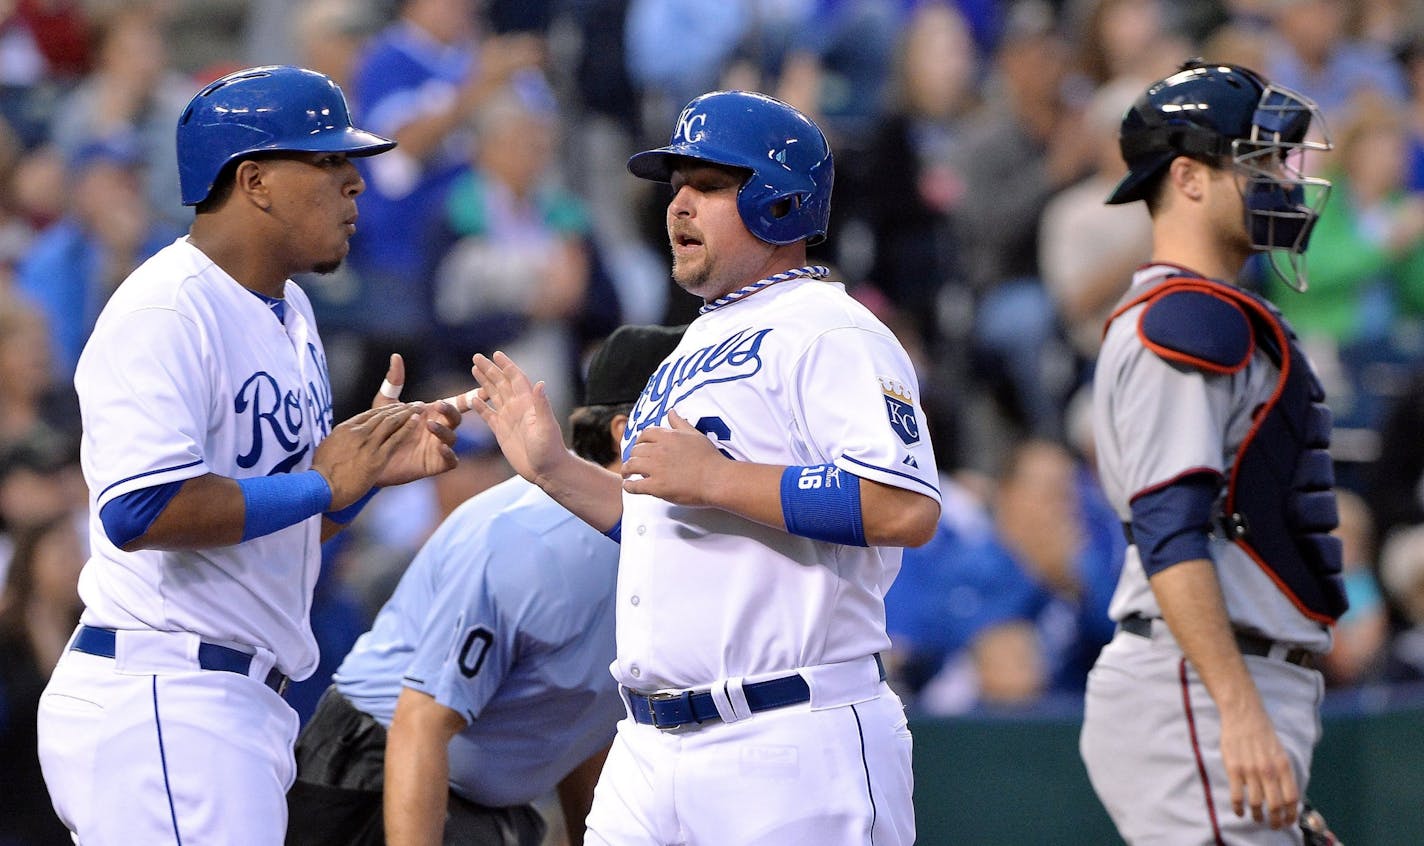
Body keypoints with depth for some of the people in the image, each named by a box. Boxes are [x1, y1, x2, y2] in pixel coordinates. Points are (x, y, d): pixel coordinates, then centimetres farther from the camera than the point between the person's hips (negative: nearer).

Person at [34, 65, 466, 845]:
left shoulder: (290, 313, 18)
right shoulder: (164, 312, -14)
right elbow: (138, 511, -26)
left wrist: (374, 463, 5)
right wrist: (323, 484, -18)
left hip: (245, 707, 10)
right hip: (158, 700, -10)